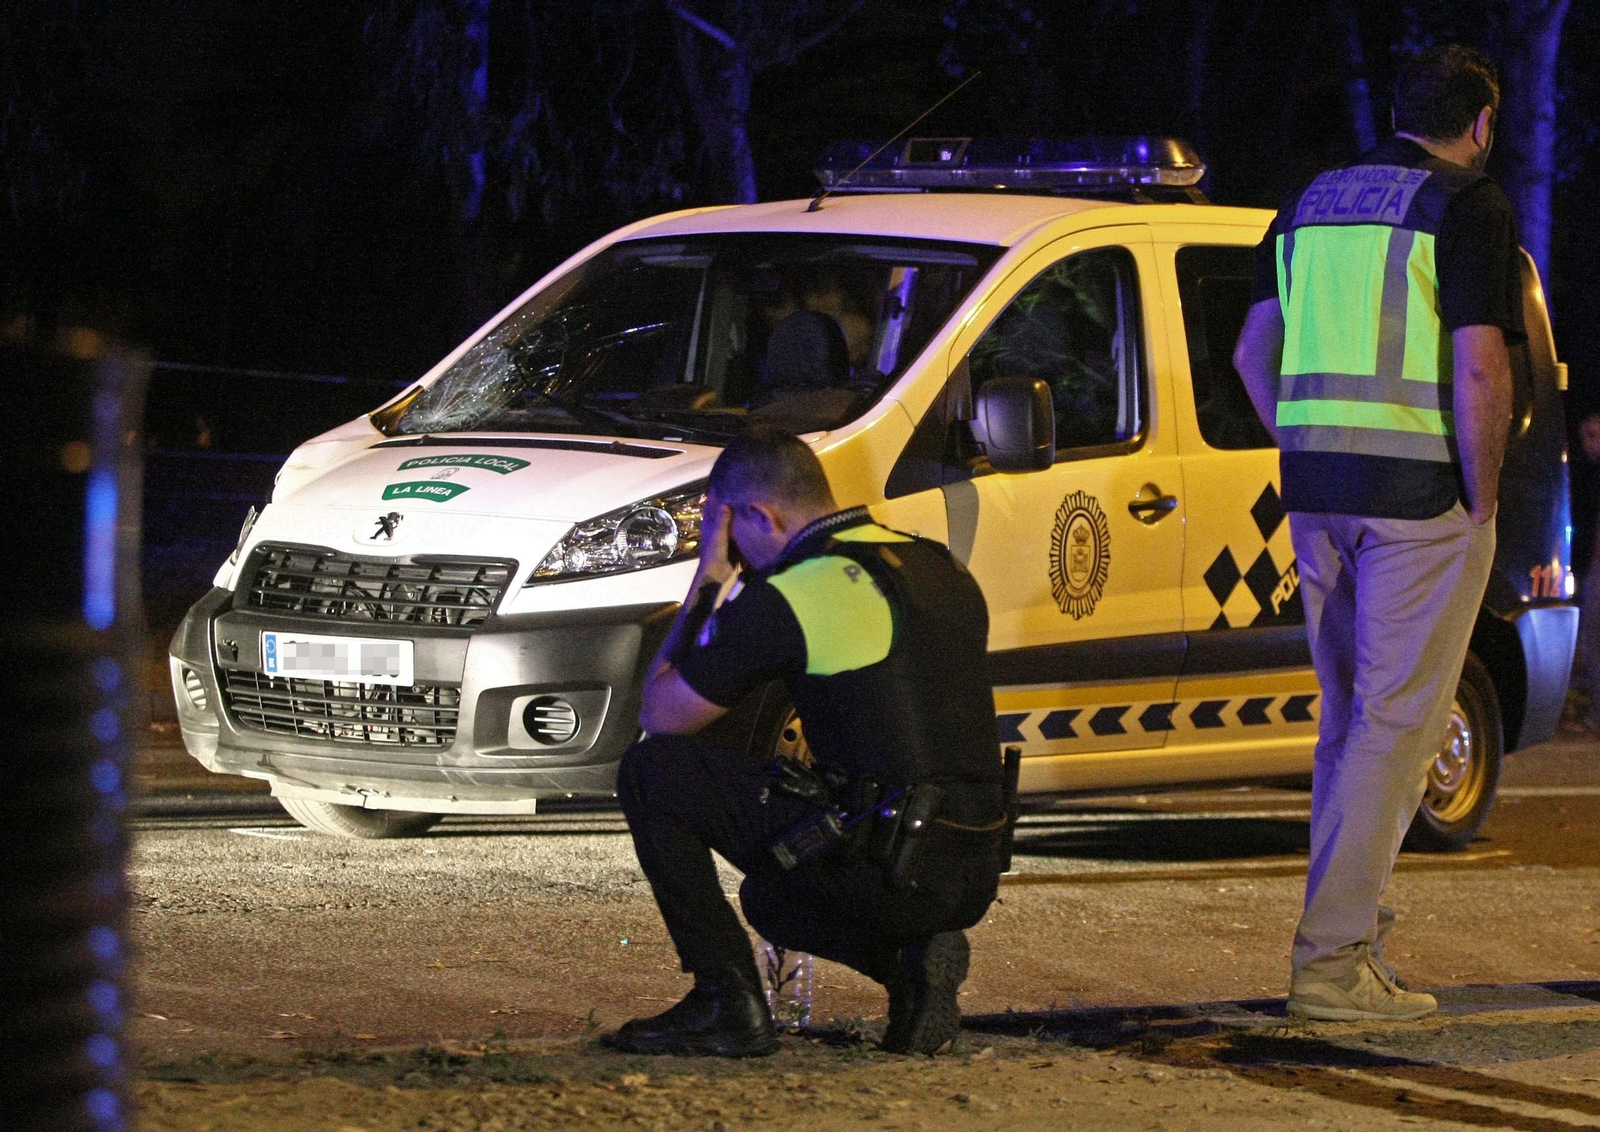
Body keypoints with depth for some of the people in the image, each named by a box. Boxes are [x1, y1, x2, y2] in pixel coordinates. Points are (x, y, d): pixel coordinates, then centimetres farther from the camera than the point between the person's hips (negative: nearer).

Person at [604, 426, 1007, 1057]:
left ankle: (726, 1003, 2)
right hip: (975, 879, 8)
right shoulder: (943, 569, 14)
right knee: (769, 897, 36)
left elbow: (659, 715, 3)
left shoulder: (782, 601, -9)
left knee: (649, 772, 3)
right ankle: (911, 959, 8)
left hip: (884, 870, -8)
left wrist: (708, 579, 12)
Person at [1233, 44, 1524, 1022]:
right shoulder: (1469, 207, -7)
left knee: (1350, 714, 17)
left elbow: (1254, 354, 15)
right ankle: (1332, 958, -8)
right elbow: (1479, 367, -17)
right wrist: (1481, 500, -9)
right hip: (1421, 497, -7)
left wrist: (1312, 458, 16)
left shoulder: (1313, 205, 15)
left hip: (1318, 493, 7)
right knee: (1397, 720, -4)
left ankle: (1354, 920, 21)